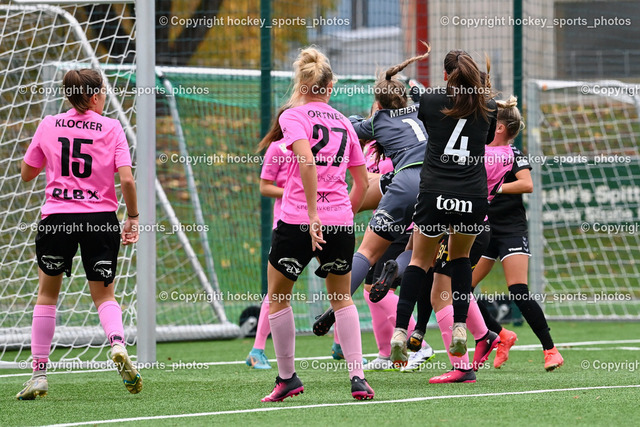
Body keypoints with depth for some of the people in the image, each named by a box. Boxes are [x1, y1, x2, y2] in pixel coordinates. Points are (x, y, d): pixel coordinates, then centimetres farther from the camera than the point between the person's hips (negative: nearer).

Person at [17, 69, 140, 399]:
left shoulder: (49, 125, 4)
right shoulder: (111, 128, 0)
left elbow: (27, 174, 13)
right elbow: (126, 179, -8)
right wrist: (133, 217, 4)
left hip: (57, 216, 1)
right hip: (101, 218, -1)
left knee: (47, 292, 15)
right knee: (104, 294, 13)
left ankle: (39, 373, 10)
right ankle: (118, 344, -18)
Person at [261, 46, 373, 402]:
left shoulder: (293, 116, -2)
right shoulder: (343, 122, 13)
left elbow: (306, 160, -20)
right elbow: (363, 182, 16)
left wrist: (313, 215, -20)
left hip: (298, 222, -4)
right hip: (341, 222, 4)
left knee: (277, 296, 15)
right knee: (342, 298, 19)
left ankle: (288, 378, 16)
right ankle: (358, 377, 7)